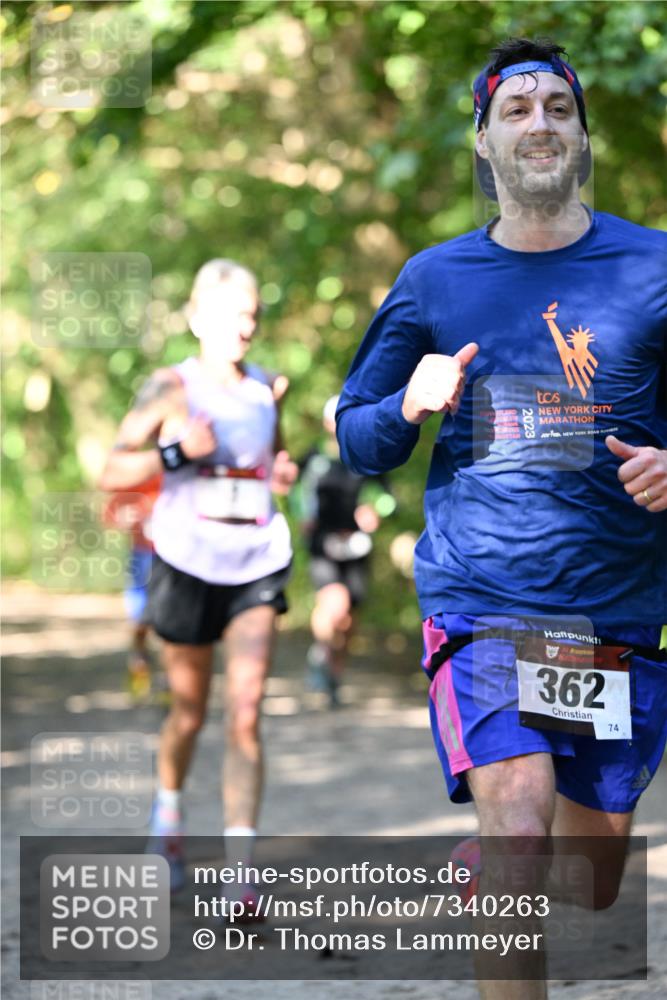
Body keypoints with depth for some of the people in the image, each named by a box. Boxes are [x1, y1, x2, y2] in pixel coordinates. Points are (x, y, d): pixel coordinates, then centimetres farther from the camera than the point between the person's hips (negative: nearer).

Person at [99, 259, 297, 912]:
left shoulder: (267, 388, 7)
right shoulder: (170, 389, -5)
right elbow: (112, 473, -10)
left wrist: (281, 471, 4)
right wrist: (176, 451, -24)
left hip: (256, 568, 2)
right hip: (188, 564, -2)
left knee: (245, 715, -11)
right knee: (189, 712, 12)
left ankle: (240, 875, -15)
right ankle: (169, 812, 44)